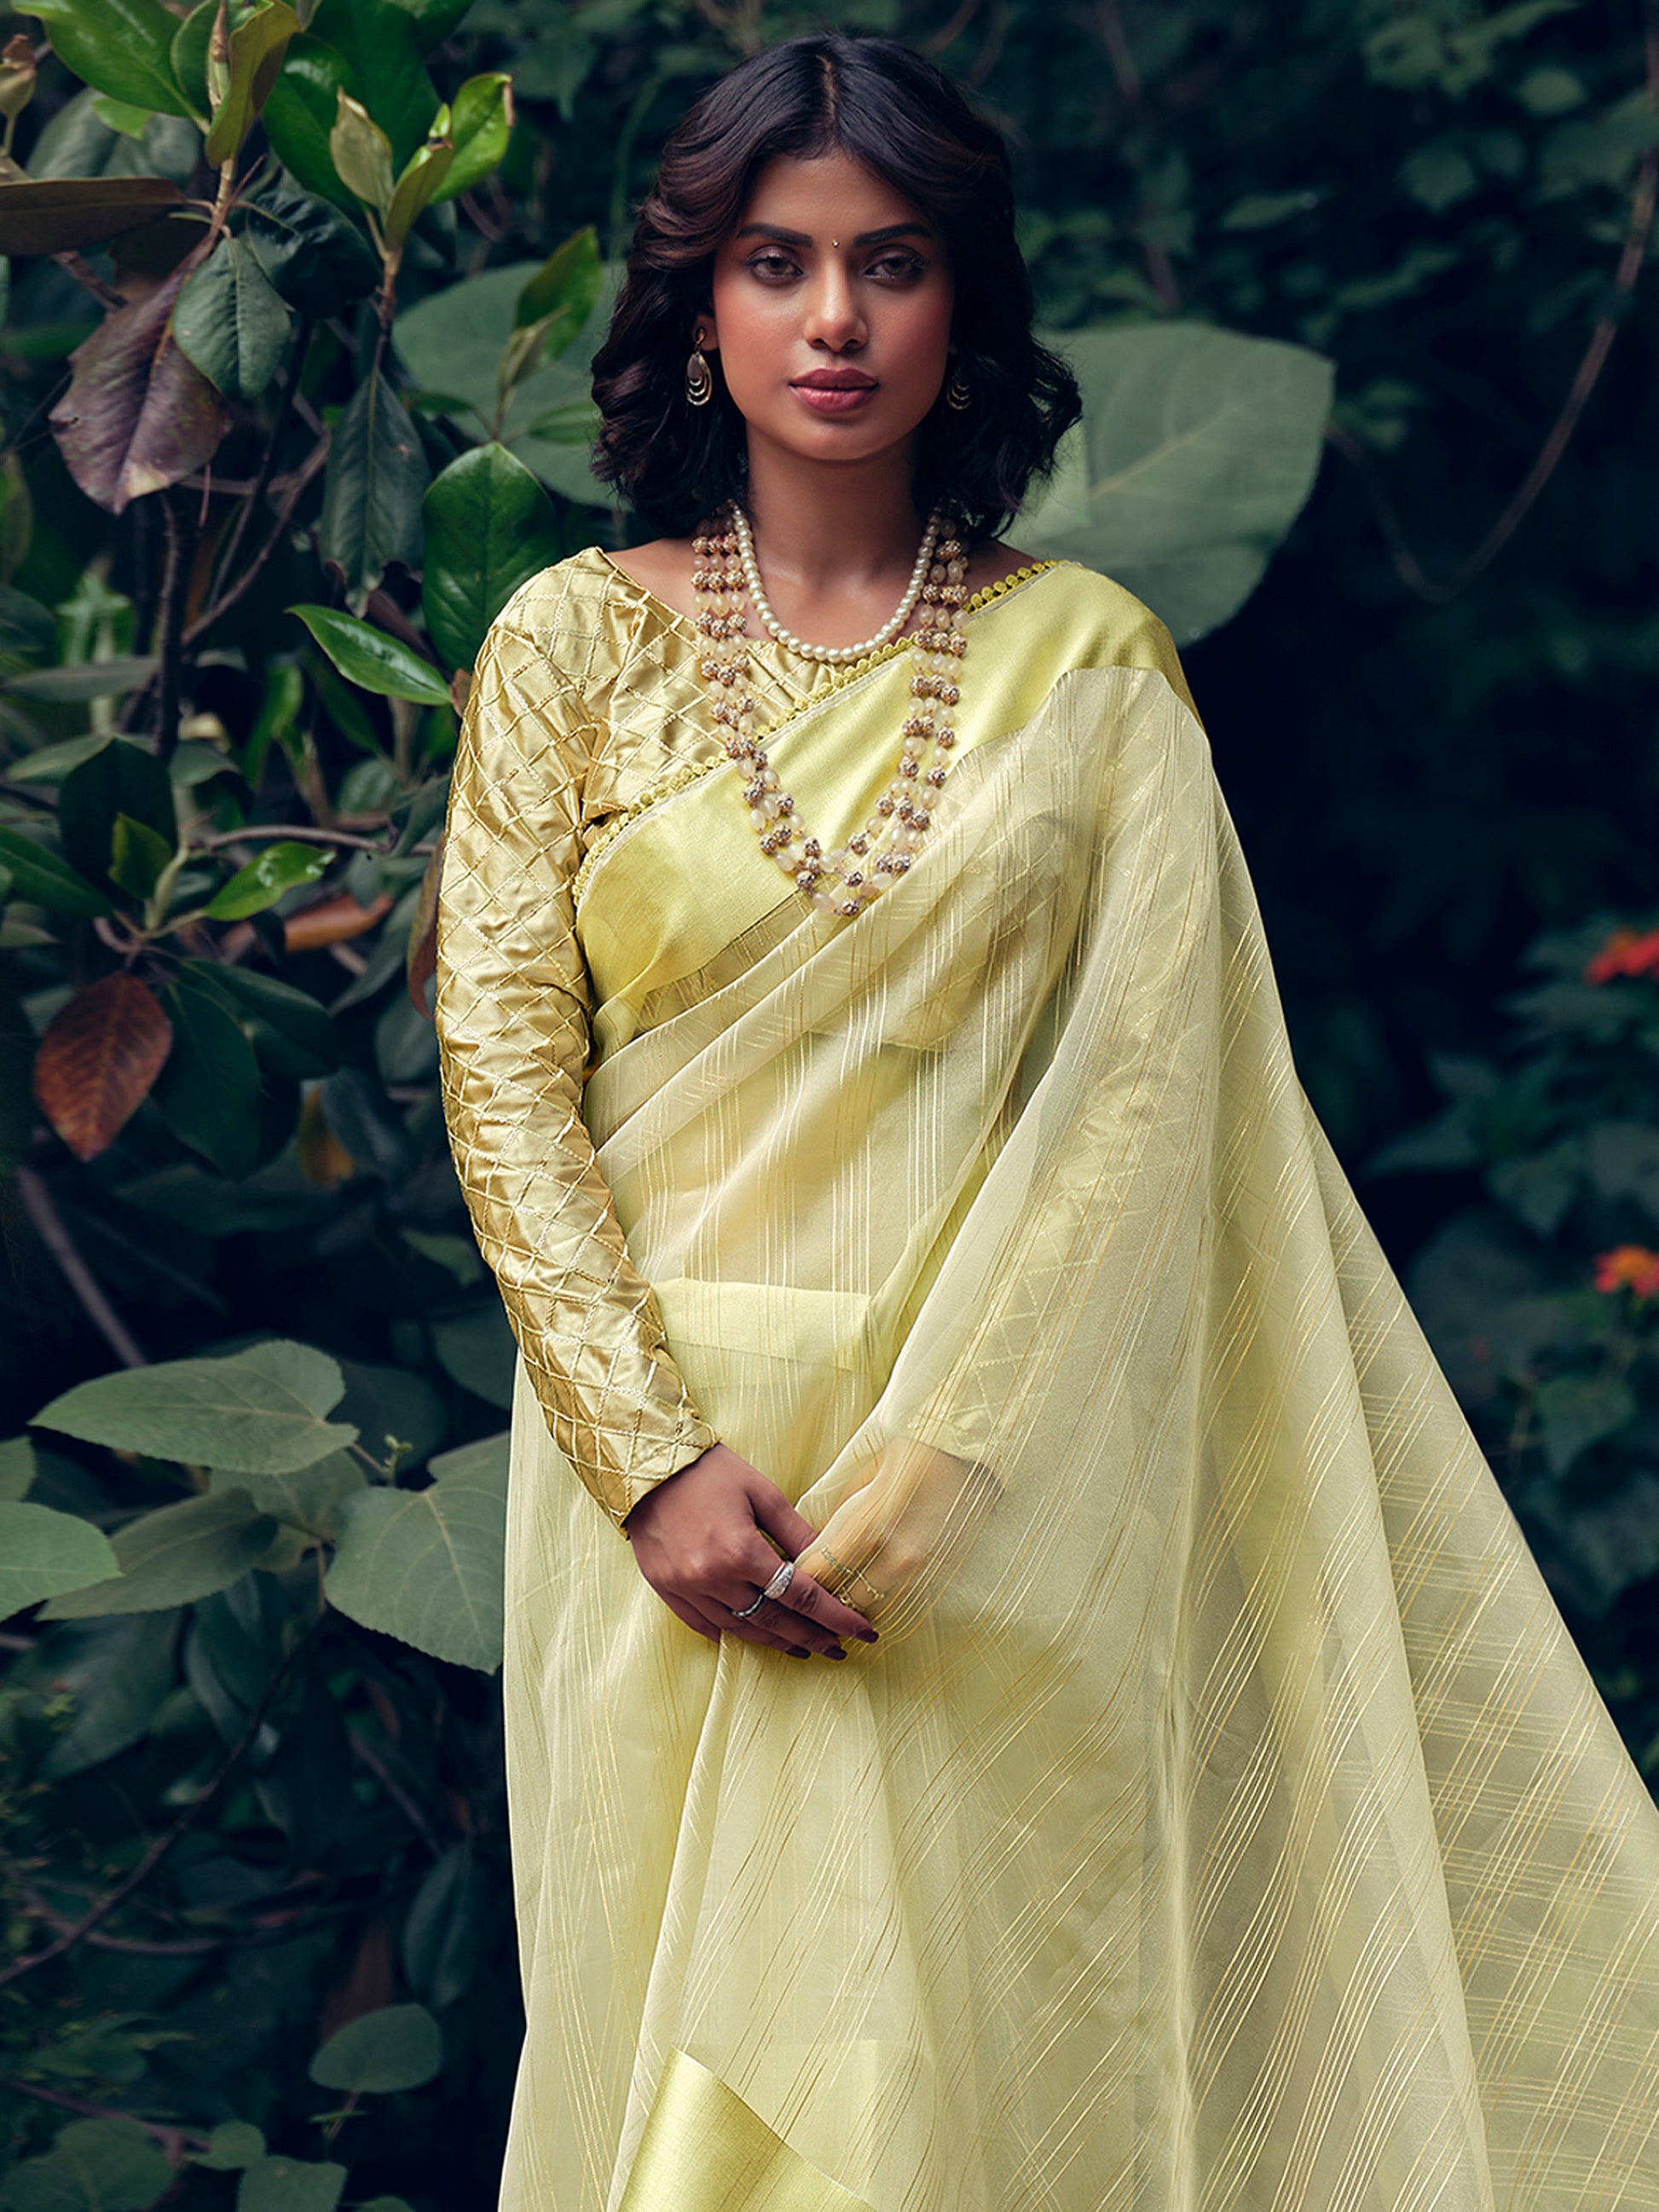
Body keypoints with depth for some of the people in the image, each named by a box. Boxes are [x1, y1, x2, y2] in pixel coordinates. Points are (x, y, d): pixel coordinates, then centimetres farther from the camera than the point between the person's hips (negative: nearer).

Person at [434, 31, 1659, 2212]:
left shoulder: (1088, 661, 2)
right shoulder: (575, 645, 3)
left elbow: (1139, 1093, -5)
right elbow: (504, 1066, -1)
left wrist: (913, 1481, -15)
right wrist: (657, 1457, -12)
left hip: (1002, 1473, 0)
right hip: (667, 1428, 0)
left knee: (975, 2019, 2)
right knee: (697, 2032, 5)